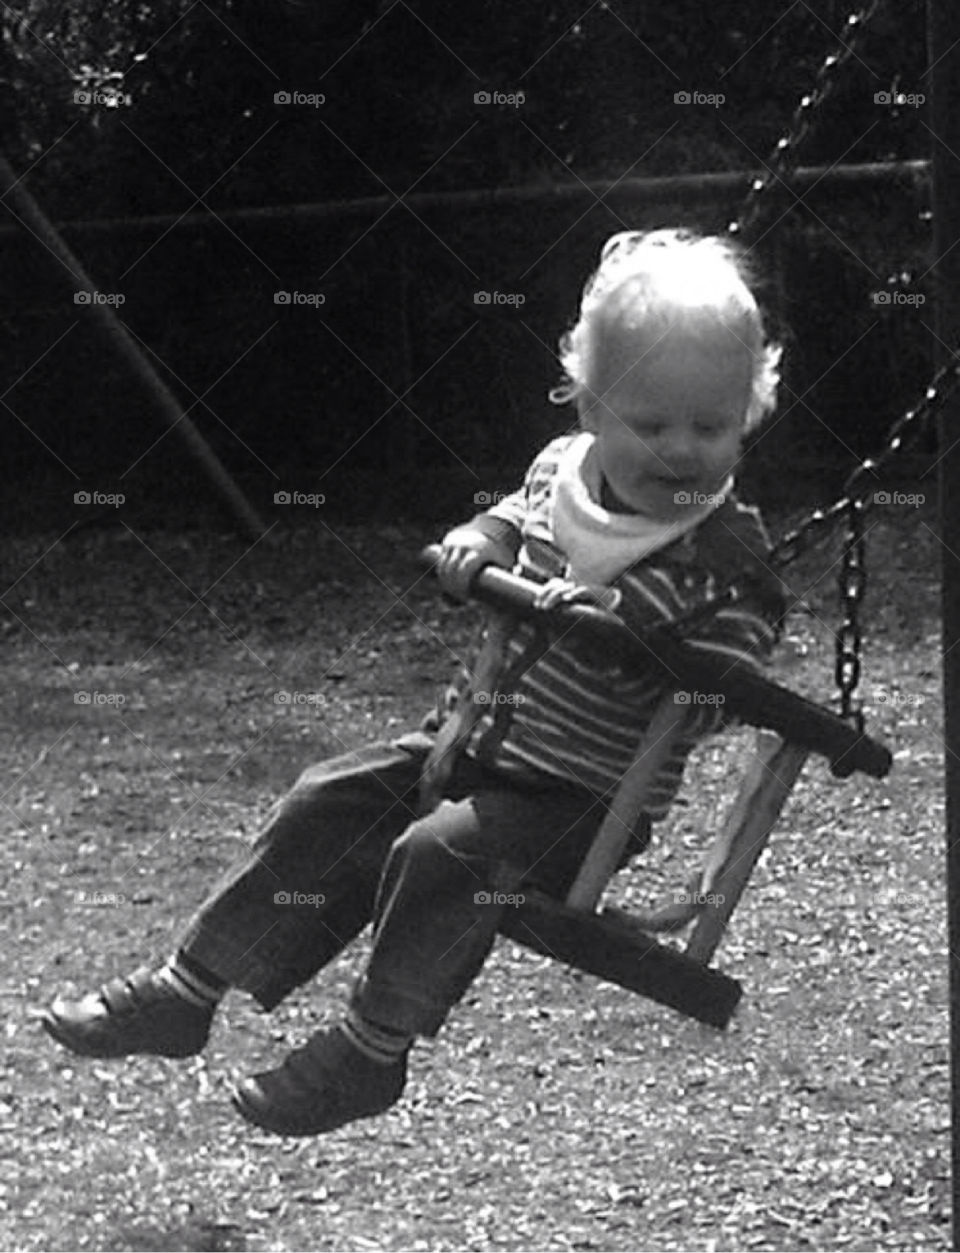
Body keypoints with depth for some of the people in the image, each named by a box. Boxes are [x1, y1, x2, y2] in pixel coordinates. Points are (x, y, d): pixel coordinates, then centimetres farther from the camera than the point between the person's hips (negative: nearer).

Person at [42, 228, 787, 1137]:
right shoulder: (564, 466, 0)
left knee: (443, 856, -27)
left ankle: (371, 1053, -10)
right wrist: (477, 545, -3)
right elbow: (514, 519, 21)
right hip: (472, 732, 7)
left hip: (582, 793, -7)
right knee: (325, 808, 0)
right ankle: (186, 990, 10)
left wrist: (616, 616, -36)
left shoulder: (725, 553, -19)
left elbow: (712, 695, -27)